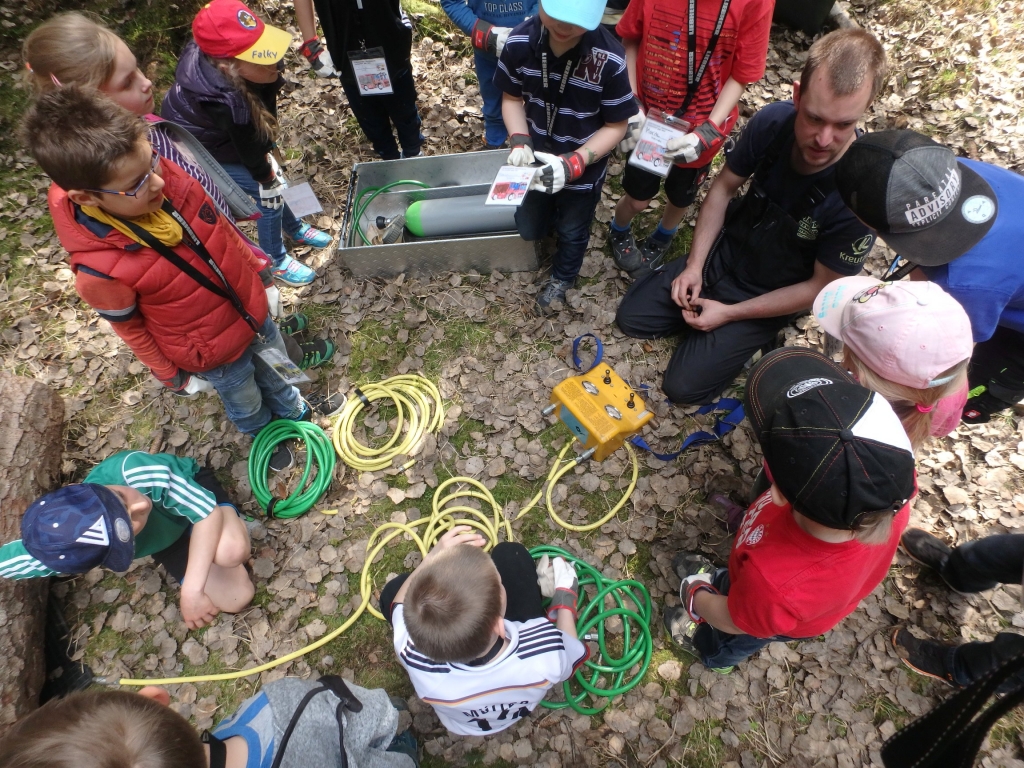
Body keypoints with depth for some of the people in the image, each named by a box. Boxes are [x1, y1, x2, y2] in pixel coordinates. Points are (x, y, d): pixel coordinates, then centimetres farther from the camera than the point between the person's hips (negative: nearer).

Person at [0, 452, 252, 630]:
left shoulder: (136, 472, -41)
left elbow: (209, 511, -34)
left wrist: (191, 590, -36)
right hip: (168, 539, 2)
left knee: (230, 553, -32)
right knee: (234, 599, -11)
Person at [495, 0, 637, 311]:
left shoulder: (610, 60, -28)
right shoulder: (519, 42, -19)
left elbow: (615, 126, -18)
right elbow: (512, 98, -3)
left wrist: (573, 164, -31)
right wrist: (520, 141, -21)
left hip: (584, 169, -2)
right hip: (536, 162, 3)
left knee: (572, 231, 21)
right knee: (529, 229, 21)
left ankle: (562, 278, 52)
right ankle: (549, 215, 58)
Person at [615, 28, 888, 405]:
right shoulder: (773, 121, -21)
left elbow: (821, 288, -20)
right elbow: (724, 187, -4)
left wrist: (730, 313, -19)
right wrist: (694, 265, -10)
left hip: (772, 295, -4)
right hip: (724, 251, 4)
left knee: (684, 386, -7)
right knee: (631, 317, 3)